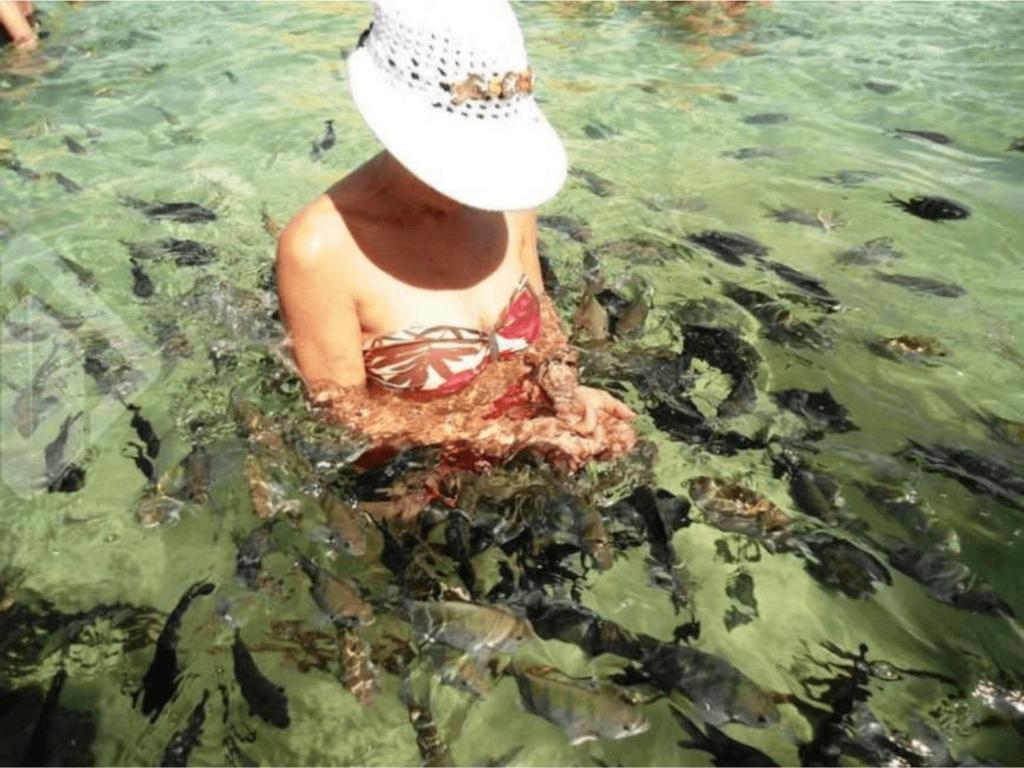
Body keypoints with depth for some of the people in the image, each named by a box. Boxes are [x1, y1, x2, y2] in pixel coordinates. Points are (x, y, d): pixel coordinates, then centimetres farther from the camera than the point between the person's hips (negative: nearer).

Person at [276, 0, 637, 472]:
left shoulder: (505, 197, -8)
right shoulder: (321, 248, -23)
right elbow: (346, 415, -15)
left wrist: (565, 392, -10)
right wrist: (511, 436, -21)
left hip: (534, 434, 5)